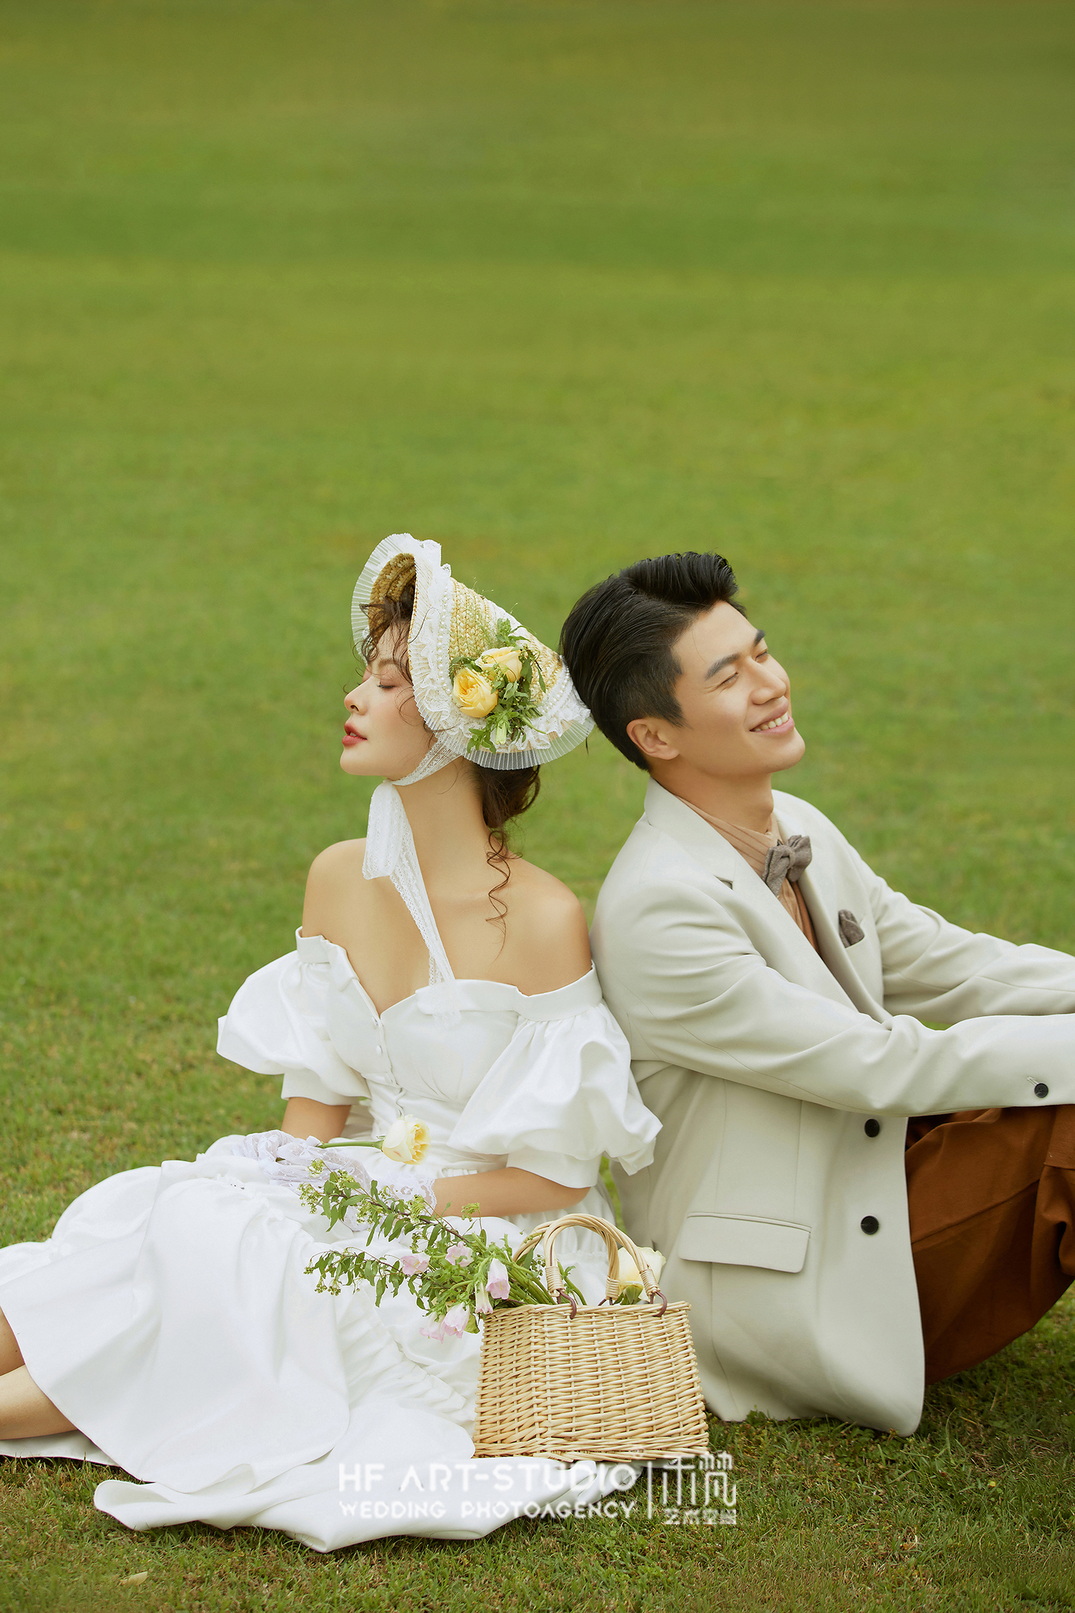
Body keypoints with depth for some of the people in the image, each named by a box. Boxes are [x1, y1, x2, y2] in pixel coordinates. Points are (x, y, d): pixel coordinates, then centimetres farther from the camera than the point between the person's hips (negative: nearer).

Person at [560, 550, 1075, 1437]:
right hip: (789, 1290, -8)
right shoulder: (658, 908, -24)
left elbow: (953, 966, 8)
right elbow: (879, 1066, -21)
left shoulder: (799, 831, 3)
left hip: (864, 1182, 8)